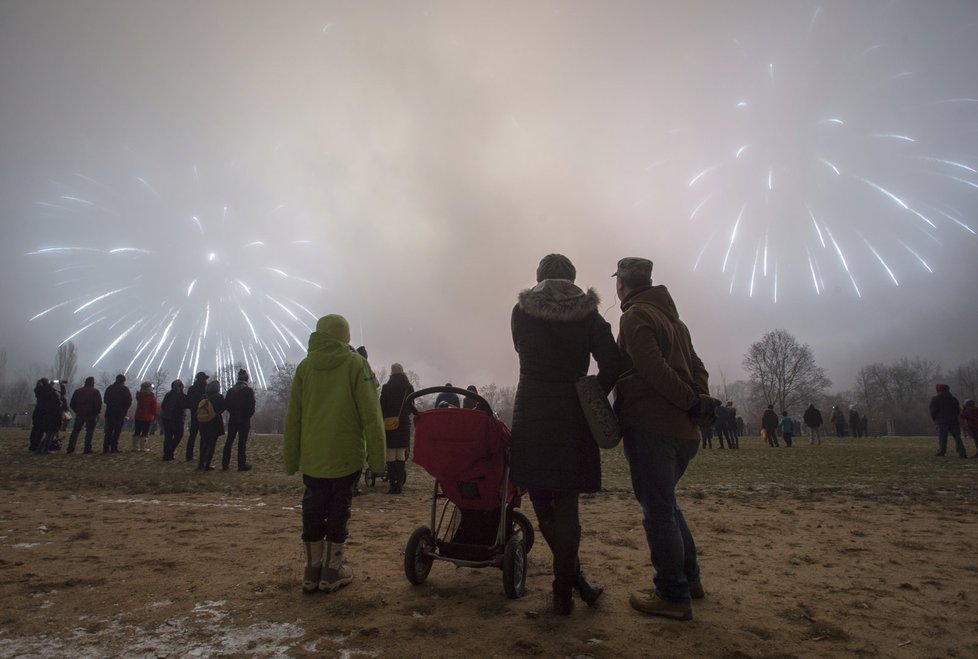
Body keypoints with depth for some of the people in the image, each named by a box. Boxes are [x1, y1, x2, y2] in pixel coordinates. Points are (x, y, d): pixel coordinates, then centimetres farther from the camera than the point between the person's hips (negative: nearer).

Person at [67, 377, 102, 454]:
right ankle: (87, 448, -2)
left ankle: (70, 448, 10)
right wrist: (96, 412, 2)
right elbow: (98, 404, -12)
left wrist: (77, 411, 19)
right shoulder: (95, 392, -6)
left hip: (79, 414, 4)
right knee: (89, 431, 0)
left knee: (75, 431, 13)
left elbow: (72, 404, 11)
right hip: (91, 415, -4)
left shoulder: (77, 391, 10)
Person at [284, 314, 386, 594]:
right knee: (338, 509, 7)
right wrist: (376, 455, -5)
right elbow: (370, 414, -10)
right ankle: (332, 571, 15)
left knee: (313, 509, 13)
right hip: (345, 455, -3)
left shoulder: (305, 366, 4)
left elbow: (292, 417, 5)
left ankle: (312, 570, 21)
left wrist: (291, 458, 12)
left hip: (311, 456, 3)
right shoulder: (356, 364, -6)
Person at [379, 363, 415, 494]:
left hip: (389, 423, -3)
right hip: (404, 423, 3)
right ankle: (400, 482, 8)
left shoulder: (386, 387, -6)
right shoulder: (409, 388, 2)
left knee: (391, 455, 1)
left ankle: (393, 484, -3)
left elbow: (381, 406, -4)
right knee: (401, 454, 9)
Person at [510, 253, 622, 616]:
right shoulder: (588, 314, 1)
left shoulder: (521, 311, 2)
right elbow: (612, 364, -6)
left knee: (542, 501, 11)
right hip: (573, 418, 1)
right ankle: (563, 590, 11)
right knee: (566, 503, 7)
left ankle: (574, 579, 17)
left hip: (531, 415, 0)